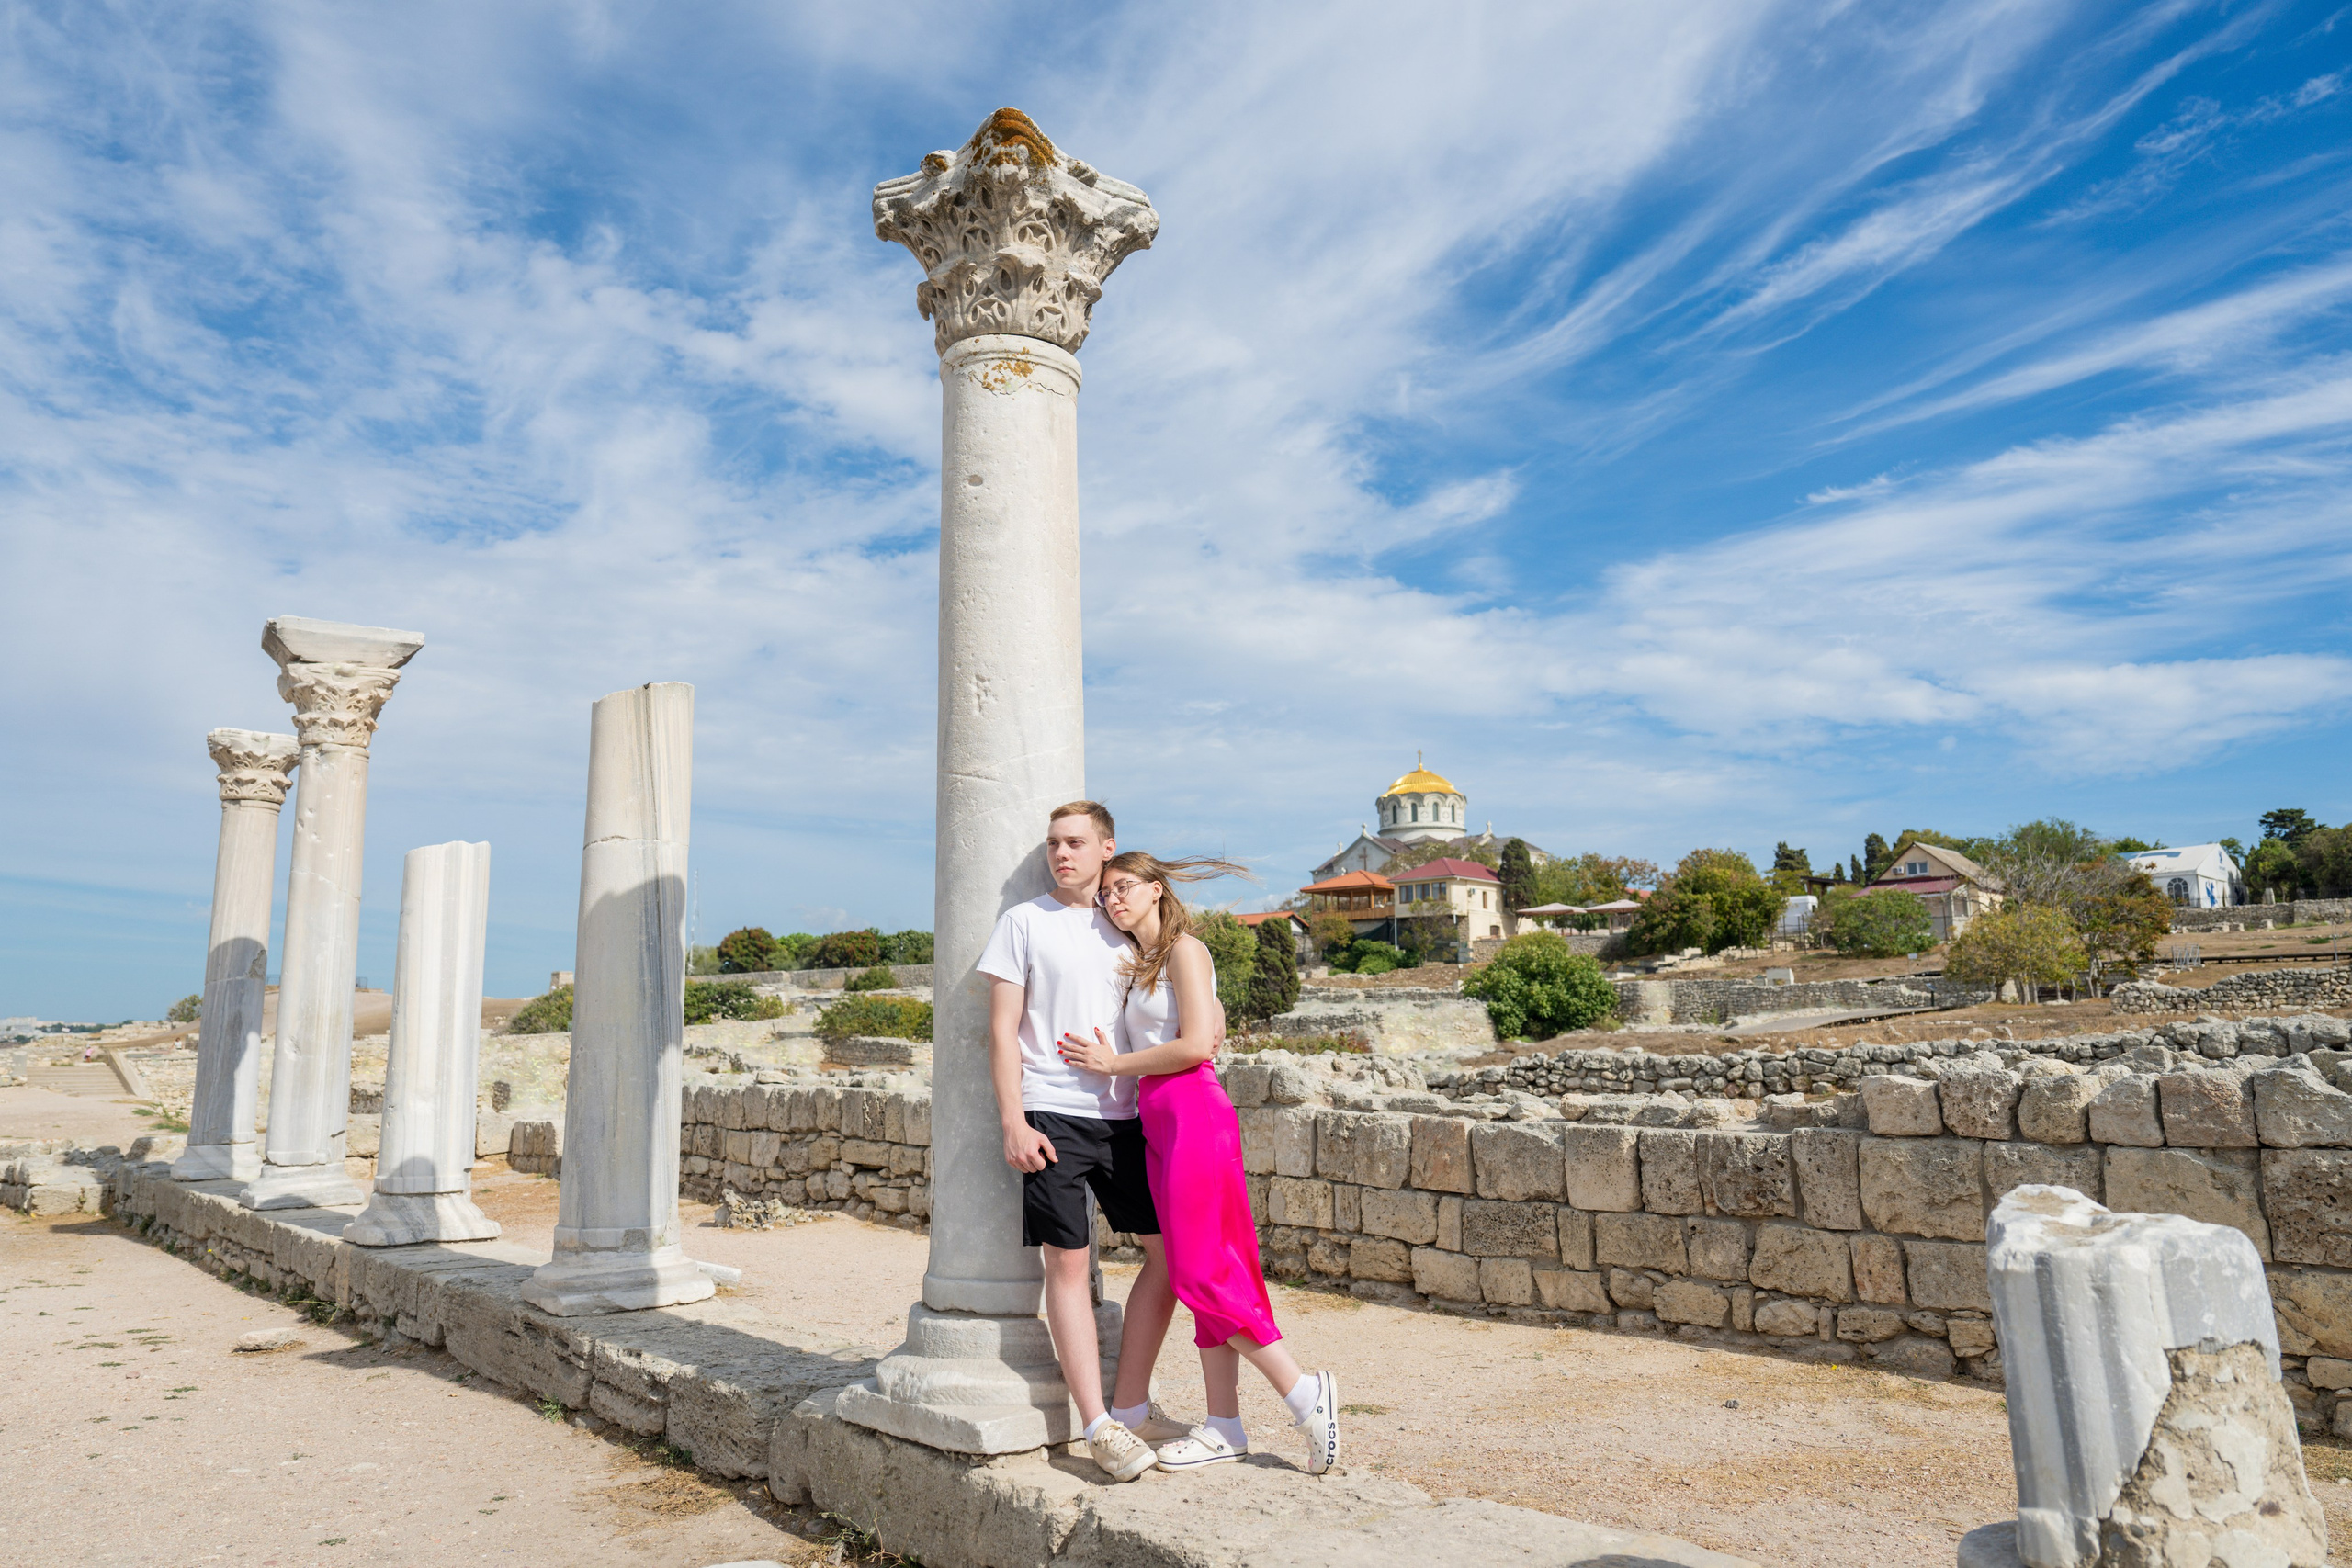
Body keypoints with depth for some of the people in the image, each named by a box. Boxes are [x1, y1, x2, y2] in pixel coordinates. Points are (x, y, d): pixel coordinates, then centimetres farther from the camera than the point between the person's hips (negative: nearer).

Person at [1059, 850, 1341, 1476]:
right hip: (1157, 1122, 9)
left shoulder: (1184, 948, -6)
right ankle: (1224, 1425, 13)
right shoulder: (1141, 964, 21)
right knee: (1191, 1273, 8)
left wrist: (1114, 1064, -8)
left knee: (1200, 1272, -10)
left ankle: (1304, 1392, -2)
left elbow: (1195, 1044, -15)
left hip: (1193, 1113, -9)